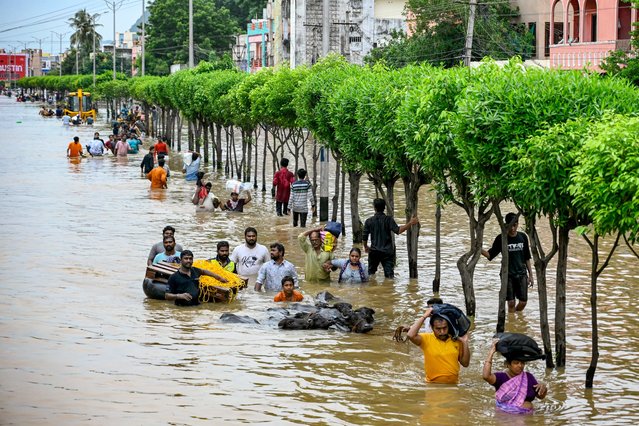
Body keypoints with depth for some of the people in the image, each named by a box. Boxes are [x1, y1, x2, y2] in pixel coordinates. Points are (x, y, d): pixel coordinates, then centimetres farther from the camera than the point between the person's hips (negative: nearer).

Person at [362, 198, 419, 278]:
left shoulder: (369, 221, -1)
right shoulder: (388, 219, -8)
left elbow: (364, 237, 2)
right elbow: (398, 231, -20)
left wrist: (366, 247, 22)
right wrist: (410, 223, -16)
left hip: (374, 251, 2)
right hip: (387, 251, -2)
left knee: (371, 272, 20)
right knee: (389, 274, -4)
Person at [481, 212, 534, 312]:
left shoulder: (523, 237, 3)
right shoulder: (501, 238, -5)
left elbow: (527, 258, 10)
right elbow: (490, 255, -4)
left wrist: (530, 275, 9)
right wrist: (479, 249, -23)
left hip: (521, 274, 2)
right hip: (508, 275, -2)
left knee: (523, 302, 2)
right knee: (511, 302, -3)